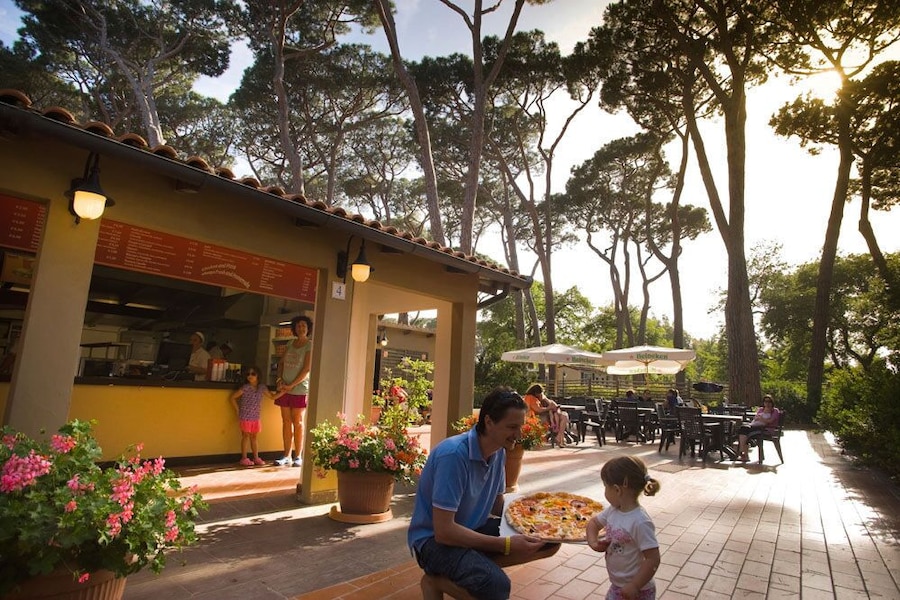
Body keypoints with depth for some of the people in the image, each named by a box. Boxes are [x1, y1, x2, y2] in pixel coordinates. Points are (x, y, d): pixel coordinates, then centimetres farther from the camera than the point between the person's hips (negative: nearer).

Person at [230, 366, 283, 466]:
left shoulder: (262, 387, 0)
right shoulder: (245, 388, -14)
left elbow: (272, 396, 8)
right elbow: (233, 398, -8)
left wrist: (283, 391, -3)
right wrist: (238, 411, -7)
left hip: (256, 417, 4)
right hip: (245, 417, -4)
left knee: (253, 437, 13)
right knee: (246, 436, 2)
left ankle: (256, 457, 18)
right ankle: (244, 458, 10)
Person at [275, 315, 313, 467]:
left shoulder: (310, 346, -6)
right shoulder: (290, 344, 12)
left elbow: (307, 369, -12)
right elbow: (281, 363, 17)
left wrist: (291, 385, -14)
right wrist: (280, 378, -1)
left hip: (300, 389, -5)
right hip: (285, 388, 5)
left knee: (297, 423, -1)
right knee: (286, 422, 8)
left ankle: (298, 457, 7)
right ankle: (287, 456, 15)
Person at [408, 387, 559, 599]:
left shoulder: (499, 452, -1)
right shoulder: (454, 454, -26)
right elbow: (443, 531, -27)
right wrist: (506, 545, -26)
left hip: (475, 529, 9)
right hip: (434, 540, -8)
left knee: (546, 540, -6)